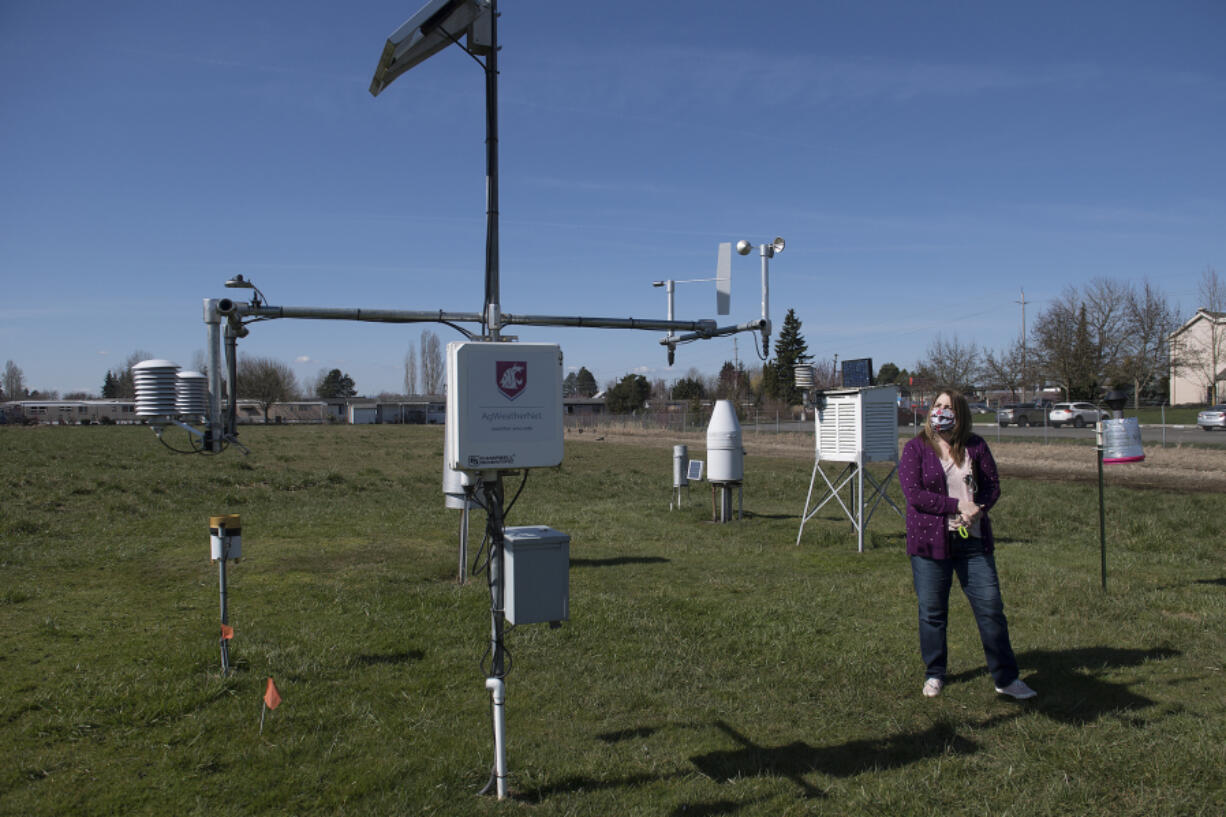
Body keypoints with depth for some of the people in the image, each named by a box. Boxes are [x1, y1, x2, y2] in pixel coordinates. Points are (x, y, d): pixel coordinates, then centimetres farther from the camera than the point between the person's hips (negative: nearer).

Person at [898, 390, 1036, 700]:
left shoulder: (975, 446, 7)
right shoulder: (915, 448, -2)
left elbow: (993, 485, 9)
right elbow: (913, 493, -11)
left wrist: (979, 509, -11)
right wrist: (957, 505, -17)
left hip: (972, 540, 2)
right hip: (930, 540, -2)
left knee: (991, 607, 2)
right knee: (932, 611, 7)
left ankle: (1006, 678, 15)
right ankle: (934, 674, 24)